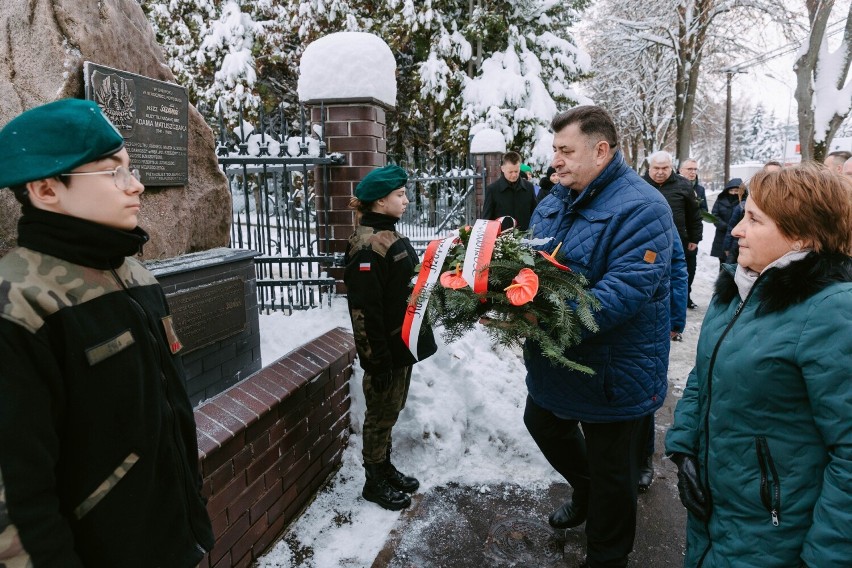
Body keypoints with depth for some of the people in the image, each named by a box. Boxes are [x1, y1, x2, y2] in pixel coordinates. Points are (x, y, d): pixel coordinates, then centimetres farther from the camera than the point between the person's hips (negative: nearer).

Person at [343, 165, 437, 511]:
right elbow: (364, 311, -24)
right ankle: (375, 482, 26)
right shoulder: (367, 246, -22)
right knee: (380, 415, 8)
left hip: (403, 343, 9)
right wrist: (377, 362, -22)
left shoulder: (391, 236, 9)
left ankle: (385, 468, 38)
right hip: (385, 350, -9)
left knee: (390, 412, 21)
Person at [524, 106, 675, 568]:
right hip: (554, 358, 8)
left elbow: (626, 290, -32)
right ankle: (584, 490, 57)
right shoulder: (553, 202, 4)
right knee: (544, 423, 28)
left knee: (610, 473, 11)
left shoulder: (640, 208, -22)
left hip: (614, 369, -8)